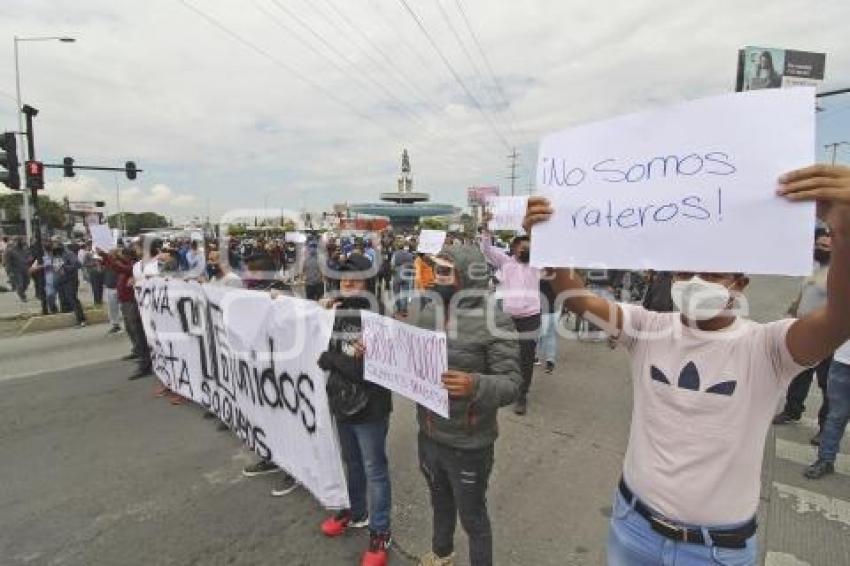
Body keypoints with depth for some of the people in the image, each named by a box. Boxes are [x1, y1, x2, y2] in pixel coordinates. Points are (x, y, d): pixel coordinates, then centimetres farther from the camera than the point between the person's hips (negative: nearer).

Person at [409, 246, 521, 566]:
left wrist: (476, 385, -40)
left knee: (473, 517, 17)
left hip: (468, 445, -6)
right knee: (439, 502, 31)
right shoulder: (425, 313, -3)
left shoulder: (494, 322, -21)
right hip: (428, 437, 6)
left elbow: (512, 385, -22)